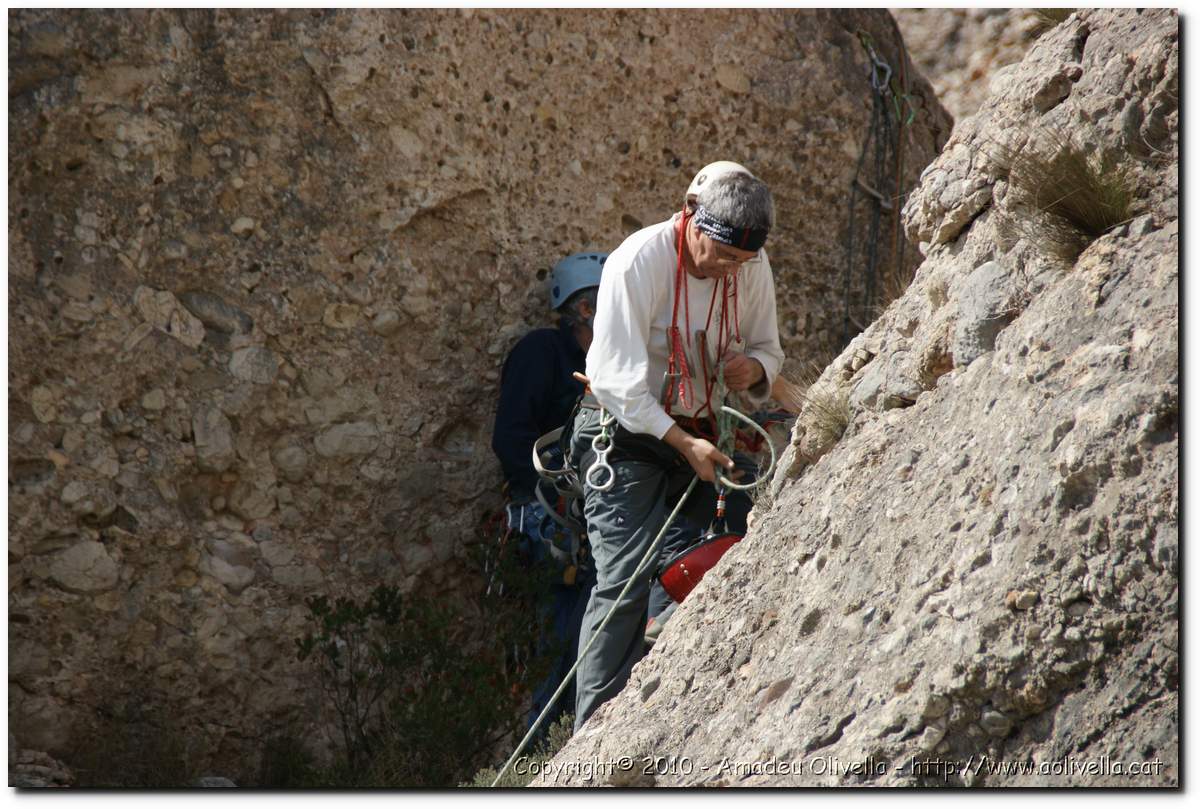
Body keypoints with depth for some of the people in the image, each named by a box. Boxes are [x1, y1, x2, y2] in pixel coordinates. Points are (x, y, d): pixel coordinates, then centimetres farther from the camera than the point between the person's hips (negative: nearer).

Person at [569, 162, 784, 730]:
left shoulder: (752, 268, -3)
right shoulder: (638, 262, -20)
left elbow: (768, 350, 11)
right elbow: (618, 382, -22)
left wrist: (753, 368, -15)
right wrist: (682, 443, -28)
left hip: (697, 434, 6)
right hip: (625, 432, -6)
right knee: (626, 577, -16)